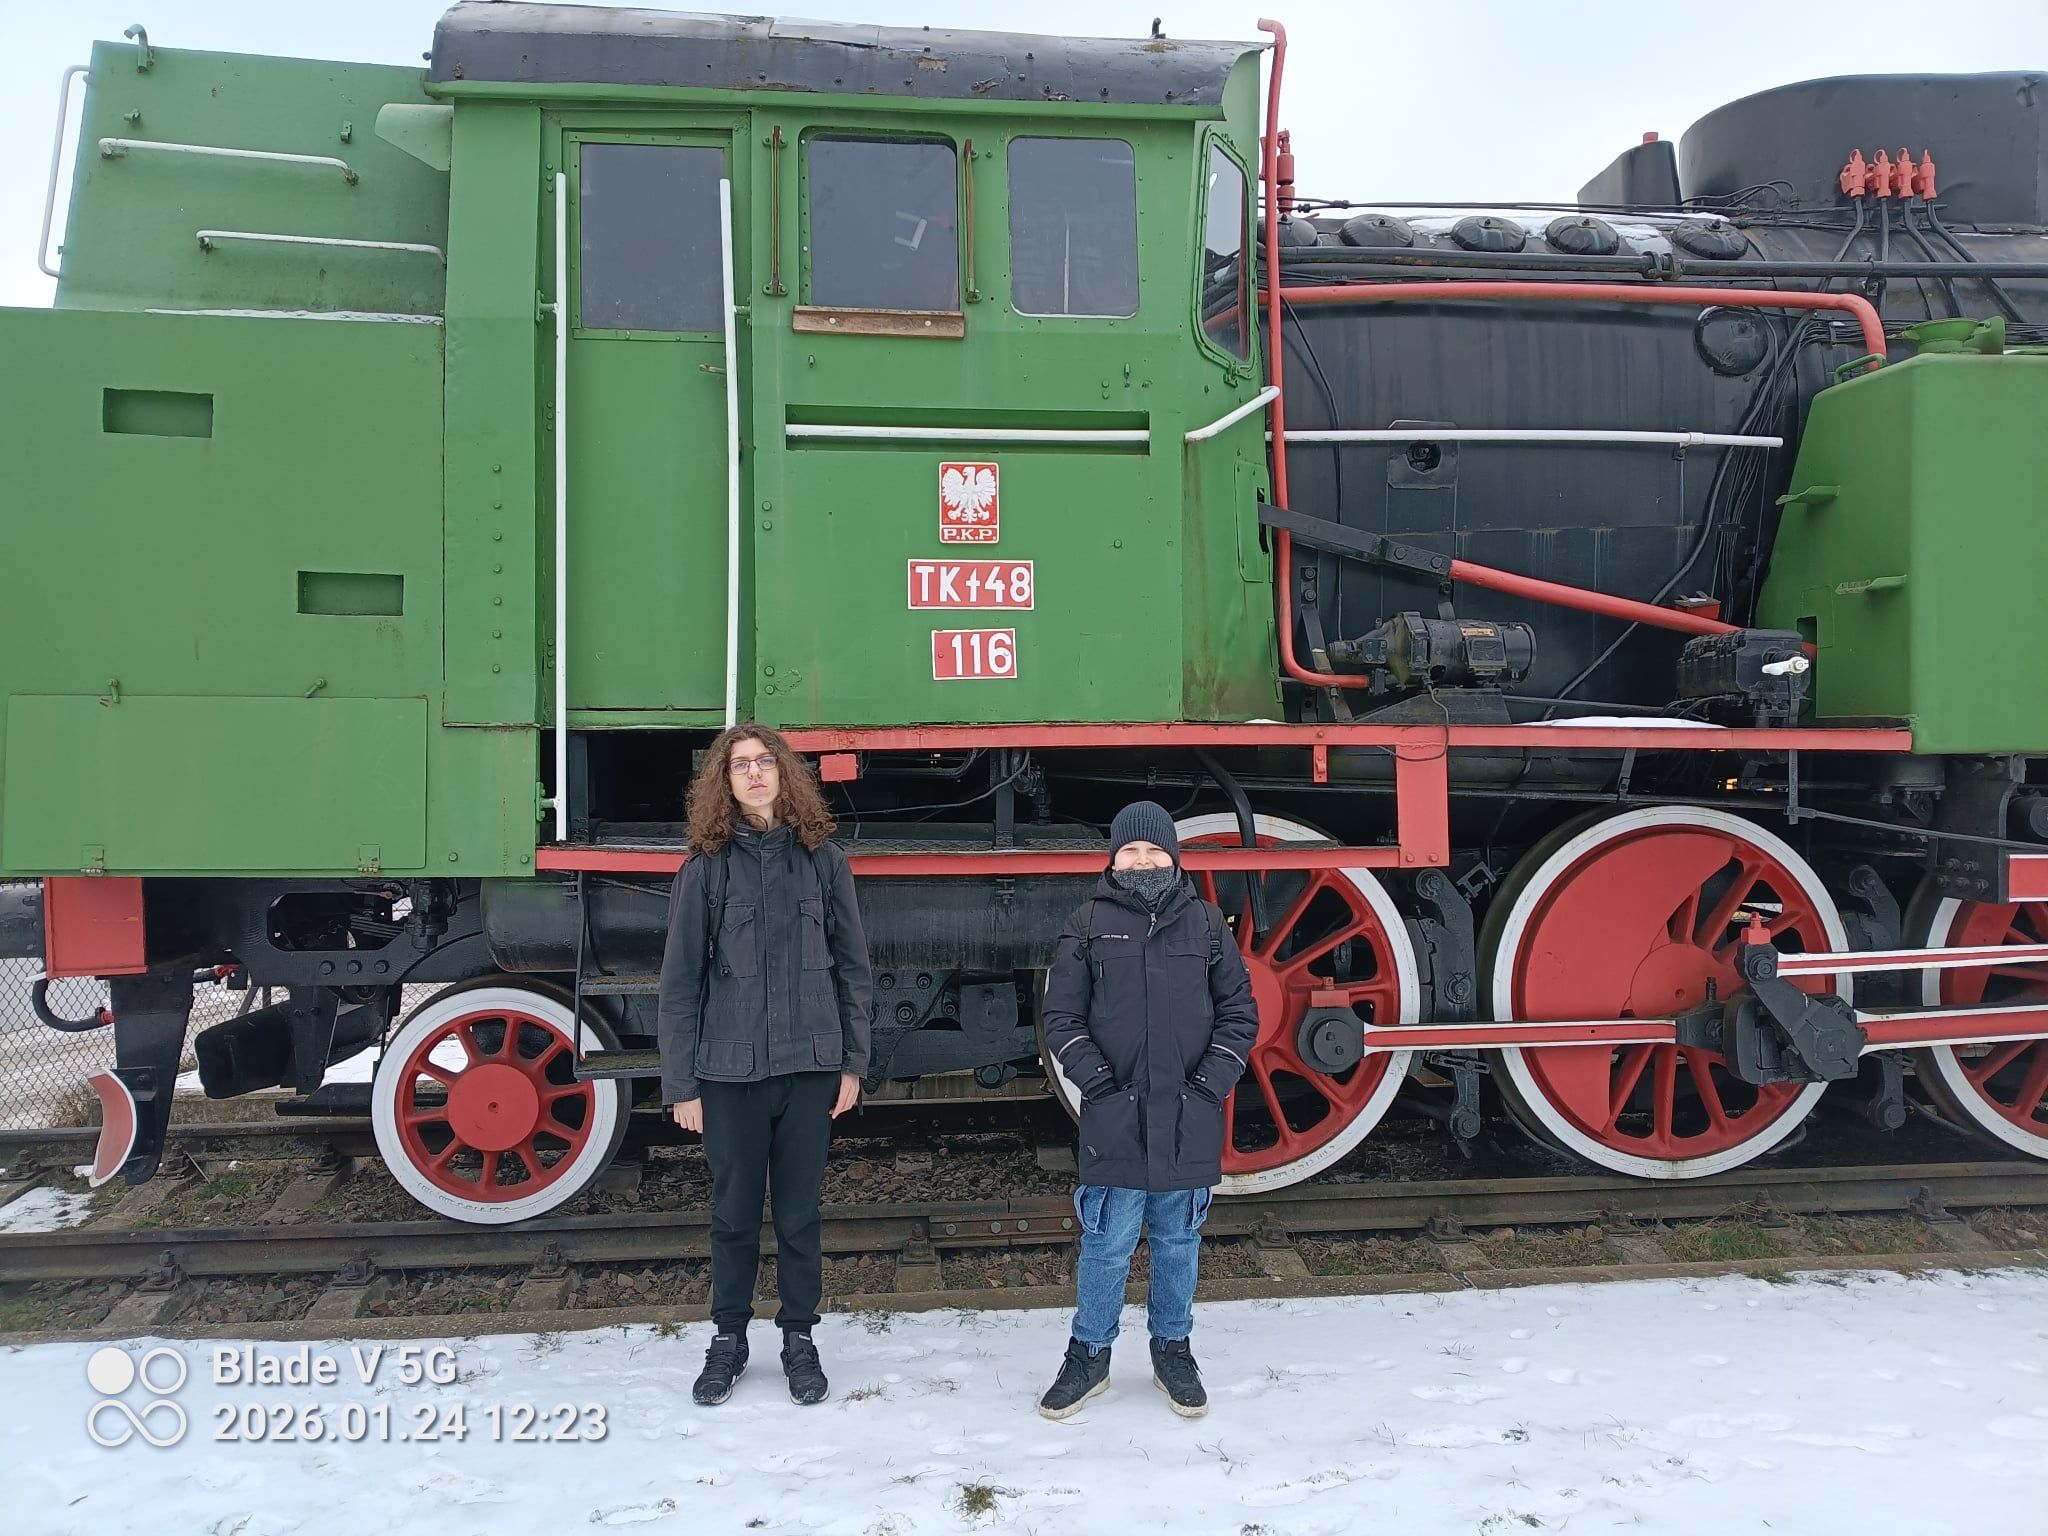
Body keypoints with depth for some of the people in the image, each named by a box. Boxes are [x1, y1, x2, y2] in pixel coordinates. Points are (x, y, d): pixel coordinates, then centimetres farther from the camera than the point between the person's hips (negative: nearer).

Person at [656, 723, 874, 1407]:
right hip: (729, 1070, 0)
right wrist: (681, 1084, -2)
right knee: (734, 1210, 11)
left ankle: (800, 1337, 27)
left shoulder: (822, 860, 2)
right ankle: (728, 1338, 29)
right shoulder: (706, 868, -1)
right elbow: (679, 983, 0)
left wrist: (852, 1062, 3)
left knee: (800, 1209, 11)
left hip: (809, 1067, 1)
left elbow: (852, 966, 6)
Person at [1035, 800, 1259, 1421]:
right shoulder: (1088, 926, 3)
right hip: (1113, 1115, -1)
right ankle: (1089, 1356, 22)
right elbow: (1061, 1016, 3)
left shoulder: (1207, 924, 7)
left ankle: (1173, 1351, 30)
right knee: (1107, 1243, 4)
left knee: (1179, 1241, 13)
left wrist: (1210, 1081, -2)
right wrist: (1094, 1078, -8)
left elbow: (1239, 1013, 8)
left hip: (1189, 1119, 2)